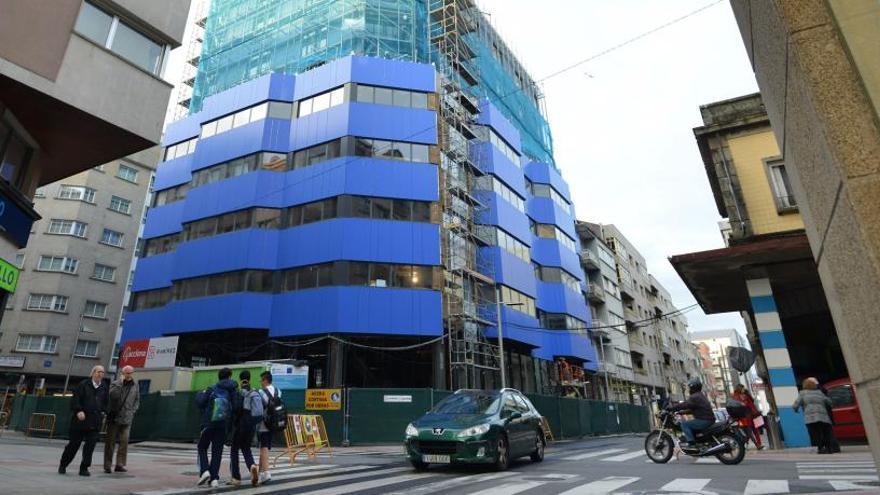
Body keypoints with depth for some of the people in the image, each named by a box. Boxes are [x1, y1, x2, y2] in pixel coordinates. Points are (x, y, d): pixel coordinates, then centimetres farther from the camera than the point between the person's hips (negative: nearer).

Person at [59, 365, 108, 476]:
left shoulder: (104, 388, 10)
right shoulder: (83, 384, -3)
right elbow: (75, 399, -7)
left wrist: (103, 412, 5)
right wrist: (78, 411, -17)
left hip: (95, 422, 3)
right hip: (81, 419, -3)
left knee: (90, 446, -2)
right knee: (74, 444, 8)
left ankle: (84, 468, 7)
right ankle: (63, 465, 30)